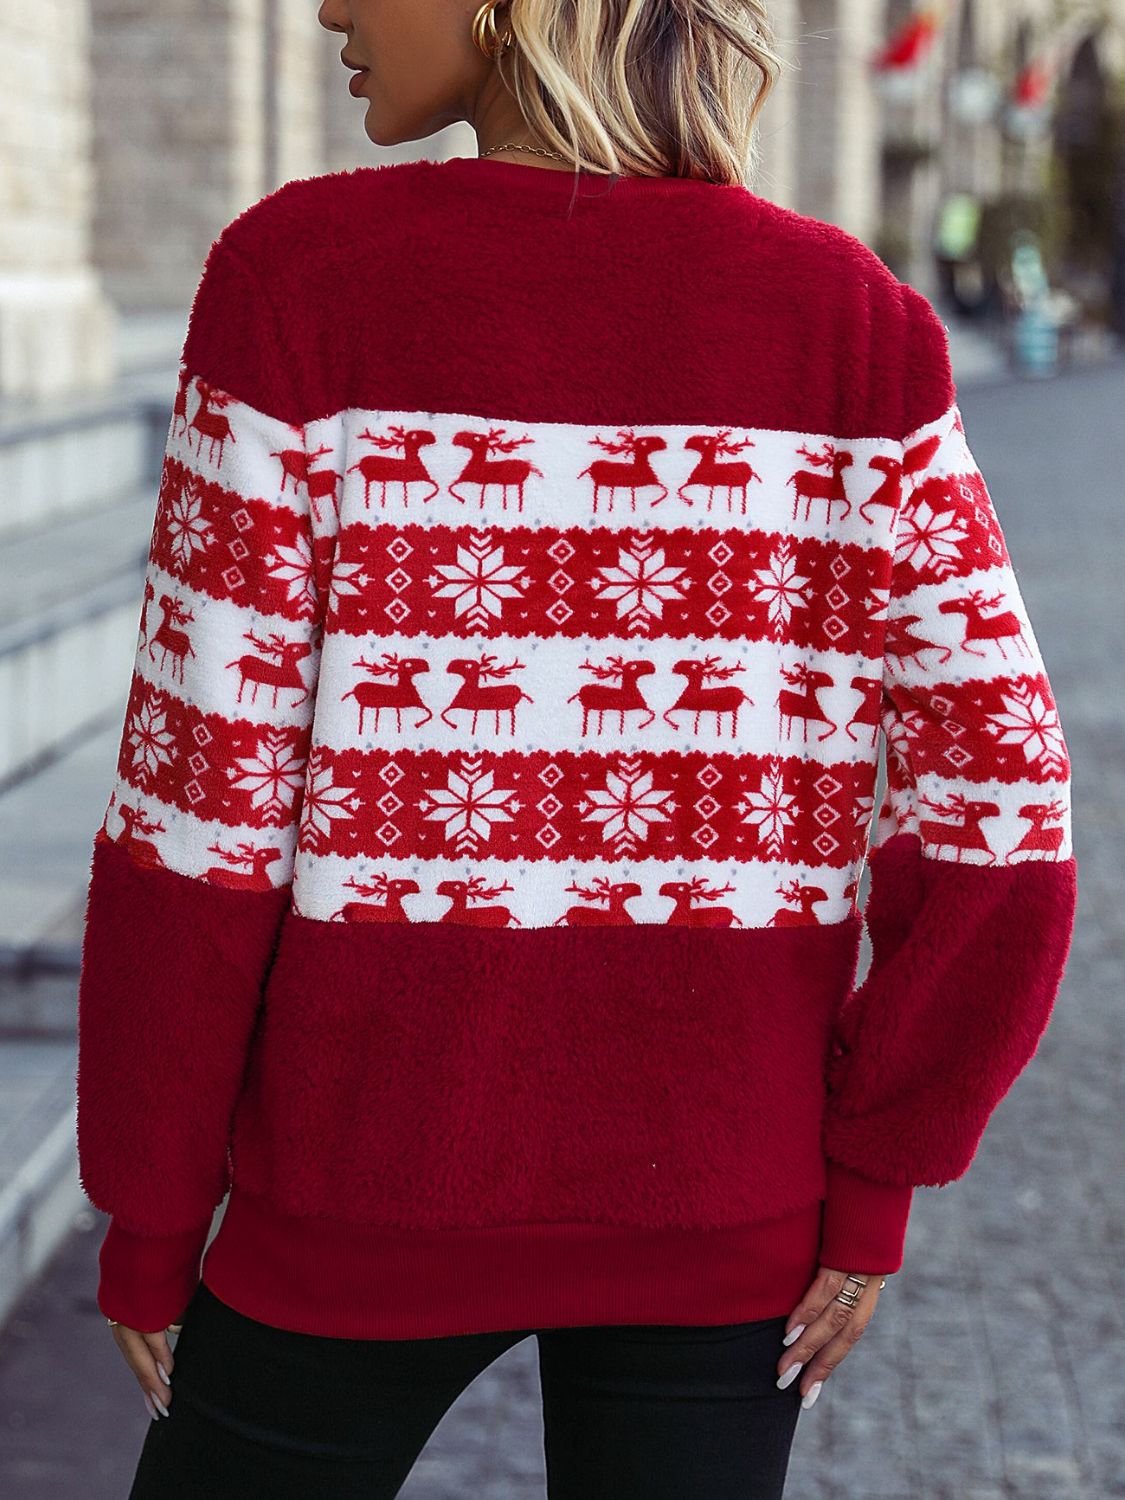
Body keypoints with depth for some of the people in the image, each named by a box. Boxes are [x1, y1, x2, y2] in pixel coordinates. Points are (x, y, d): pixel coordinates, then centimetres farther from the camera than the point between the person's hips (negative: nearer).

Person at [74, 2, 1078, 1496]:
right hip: (719, 1197, 2)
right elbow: (995, 825, -11)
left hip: (382, 1170, -2)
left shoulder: (303, 274, -14)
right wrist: (874, 1179, 0)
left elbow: (207, 803, -12)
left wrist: (148, 1215, -1)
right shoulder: (858, 324, -7)